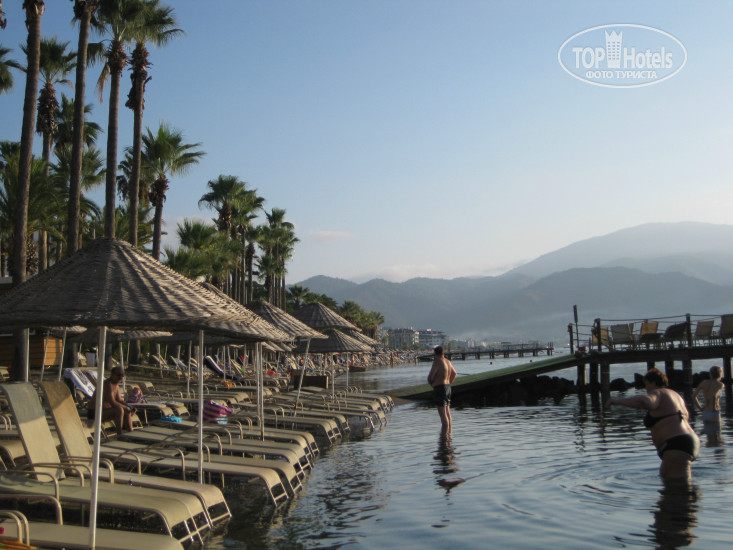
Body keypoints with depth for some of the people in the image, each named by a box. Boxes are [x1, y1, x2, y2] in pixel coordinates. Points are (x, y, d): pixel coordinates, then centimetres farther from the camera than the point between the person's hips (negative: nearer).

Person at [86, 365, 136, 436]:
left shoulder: (116, 385, 10)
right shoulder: (108, 384, -22)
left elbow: (119, 400, 13)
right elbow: (113, 403, -26)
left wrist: (130, 407, -4)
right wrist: (126, 407, -15)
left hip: (103, 410, 11)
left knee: (127, 412, 10)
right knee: (119, 409, -30)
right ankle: (119, 435, -27)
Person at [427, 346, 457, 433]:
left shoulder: (437, 362, -15)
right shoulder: (448, 362, 11)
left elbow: (430, 377, -16)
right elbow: (454, 373, 27)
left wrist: (432, 384, 4)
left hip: (440, 388, -9)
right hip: (448, 388, 9)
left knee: (442, 413, -9)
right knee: (448, 412, 14)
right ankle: (449, 433, 20)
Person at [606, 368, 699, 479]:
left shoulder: (656, 393, -7)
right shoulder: (675, 394, 21)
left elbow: (644, 401, -31)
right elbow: (686, 417, 35)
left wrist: (618, 401, -27)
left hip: (677, 448, -10)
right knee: (664, 477, 20)